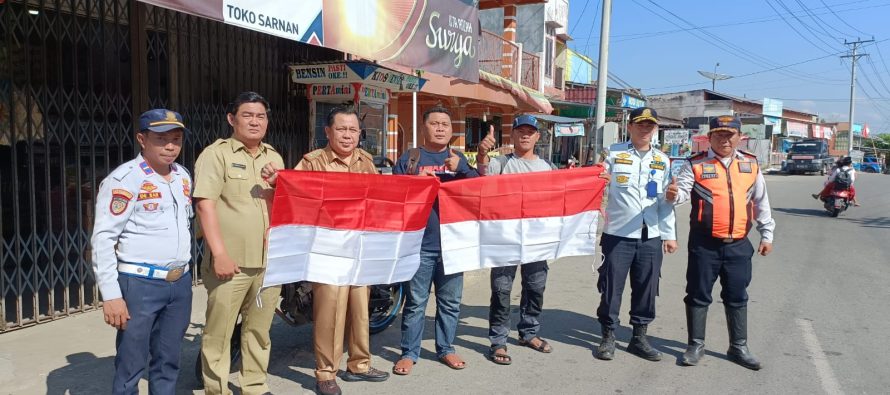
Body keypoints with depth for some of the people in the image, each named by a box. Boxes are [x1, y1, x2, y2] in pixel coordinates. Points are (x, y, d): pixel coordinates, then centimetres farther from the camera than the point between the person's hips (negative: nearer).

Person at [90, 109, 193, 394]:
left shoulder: (183, 176, 10)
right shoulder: (125, 179, -11)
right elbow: (103, 238, -13)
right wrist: (112, 295, -16)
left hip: (180, 283, 6)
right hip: (139, 284, -6)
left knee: (168, 362, 14)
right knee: (130, 365, 3)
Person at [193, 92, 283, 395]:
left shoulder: (274, 158, 15)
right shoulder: (216, 153, -3)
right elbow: (206, 205, -11)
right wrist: (220, 253, -18)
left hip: (269, 260, 5)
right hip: (231, 260, -5)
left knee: (259, 330, 15)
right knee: (219, 333, 1)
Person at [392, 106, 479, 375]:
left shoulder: (458, 159, 13)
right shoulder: (410, 157, 5)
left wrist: (460, 169, -10)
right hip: (419, 243, -3)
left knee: (450, 301, 11)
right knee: (415, 302, 2)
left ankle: (445, 348, 26)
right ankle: (409, 352, 14)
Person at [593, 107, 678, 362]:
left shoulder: (662, 161, 12)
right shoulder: (614, 154, -1)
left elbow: (665, 201, 15)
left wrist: (670, 234, 12)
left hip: (651, 237, 4)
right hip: (618, 235, -3)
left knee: (646, 290, 10)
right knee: (611, 288, 2)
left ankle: (639, 337, 25)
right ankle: (608, 337, 17)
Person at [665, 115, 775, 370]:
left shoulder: (751, 164, 8)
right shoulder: (696, 164, -2)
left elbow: (761, 202, 14)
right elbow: (683, 191, -14)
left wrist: (767, 234, 13)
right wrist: (673, 195, -38)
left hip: (738, 244, 3)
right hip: (704, 244, -3)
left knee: (737, 297, 13)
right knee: (698, 295, 6)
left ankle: (739, 347, 28)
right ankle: (696, 345, 21)